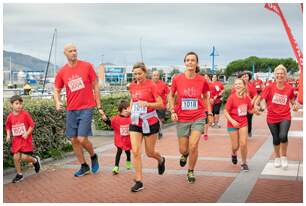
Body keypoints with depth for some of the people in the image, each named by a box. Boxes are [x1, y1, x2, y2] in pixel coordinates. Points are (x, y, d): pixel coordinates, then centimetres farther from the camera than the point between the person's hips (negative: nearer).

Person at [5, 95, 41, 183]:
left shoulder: (25, 114, -12)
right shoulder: (10, 116, -2)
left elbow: (32, 125, -6)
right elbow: (8, 127, 14)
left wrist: (27, 133, -17)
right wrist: (8, 135, -1)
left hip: (26, 139, -4)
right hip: (16, 140, 4)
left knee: (24, 157, -10)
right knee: (16, 157, 1)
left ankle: (35, 160, 22)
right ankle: (19, 175, 19)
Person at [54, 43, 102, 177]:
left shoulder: (87, 66, -3)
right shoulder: (61, 72, 4)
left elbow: (95, 86, 1)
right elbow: (56, 90, 13)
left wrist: (99, 107, -1)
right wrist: (57, 102, -9)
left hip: (86, 108, -4)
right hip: (71, 110, 4)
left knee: (82, 139, -11)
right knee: (74, 140, 7)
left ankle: (93, 156, 20)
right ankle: (84, 167, 24)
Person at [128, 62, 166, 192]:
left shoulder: (151, 85, -11)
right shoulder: (132, 86, 5)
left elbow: (161, 104, -13)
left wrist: (147, 103, -27)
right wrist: (130, 108, 10)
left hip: (150, 123, -4)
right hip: (135, 123, 4)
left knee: (150, 153, 9)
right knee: (135, 152, -7)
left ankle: (161, 160, 44)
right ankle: (139, 181, 2)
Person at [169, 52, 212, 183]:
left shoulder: (202, 80, -4)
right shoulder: (177, 79, -5)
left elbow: (206, 97, 13)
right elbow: (171, 96, 9)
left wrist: (209, 113, 9)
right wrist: (173, 111, -3)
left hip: (198, 118, -1)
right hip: (182, 119, 1)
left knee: (193, 146, -12)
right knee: (183, 149, 7)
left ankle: (191, 172, 13)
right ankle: (184, 155, 47)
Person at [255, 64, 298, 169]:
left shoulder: (289, 88, -5)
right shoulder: (270, 87, -8)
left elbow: (292, 100, 12)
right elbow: (260, 97, -3)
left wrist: (294, 105, -8)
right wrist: (256, 105, -21)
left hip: (285, 117, -1)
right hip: (272, 117, 1)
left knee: (283, 136, -22)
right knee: (276, 139, 11)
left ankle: (284, 157, 5)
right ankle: (277, 157, 39)